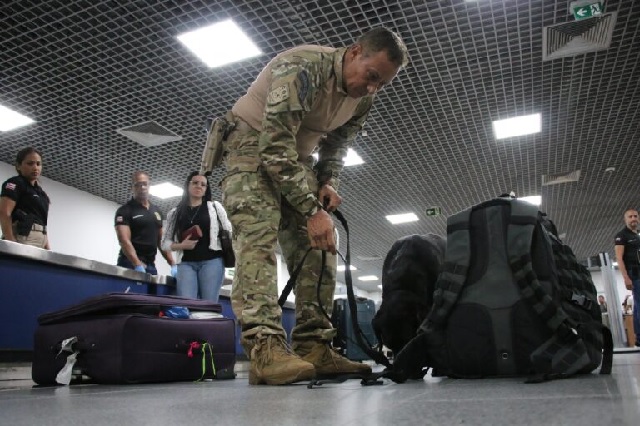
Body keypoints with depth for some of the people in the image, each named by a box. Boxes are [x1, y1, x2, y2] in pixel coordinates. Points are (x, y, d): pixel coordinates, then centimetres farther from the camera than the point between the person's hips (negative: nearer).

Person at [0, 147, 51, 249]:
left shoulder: (40, 192, 24)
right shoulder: (14, 183, 2)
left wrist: (47, 246, 14)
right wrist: (11, 243, -21)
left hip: (40, 240, 8)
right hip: (22, 238, -7)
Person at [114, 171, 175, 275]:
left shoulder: (156, 212, 16)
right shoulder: (125, 211, -3)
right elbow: (124, 240, -16)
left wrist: (173, 264, 4)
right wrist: (138, 265, -30)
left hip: (150, 265, 6)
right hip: (131, 264, -5)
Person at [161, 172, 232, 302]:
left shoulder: (215, 207, 13)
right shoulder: (175, 212, 15)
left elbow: (229, 233, 10)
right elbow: (165, 242, 14)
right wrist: (180, 245, -5)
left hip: (212, 260, -1)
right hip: (185, 263, 1)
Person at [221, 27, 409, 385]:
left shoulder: (363, 100, -3)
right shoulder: (302, 67, -27)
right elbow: (275, 144, -33)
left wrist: (328, 184, -10)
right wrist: (312, 210, -34)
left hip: (297, 157, 7)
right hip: (252, 145, -7)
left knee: (319, 245, -5)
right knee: (259, 236, -24)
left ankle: (314, 348, -5)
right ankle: (264, 348, -29)